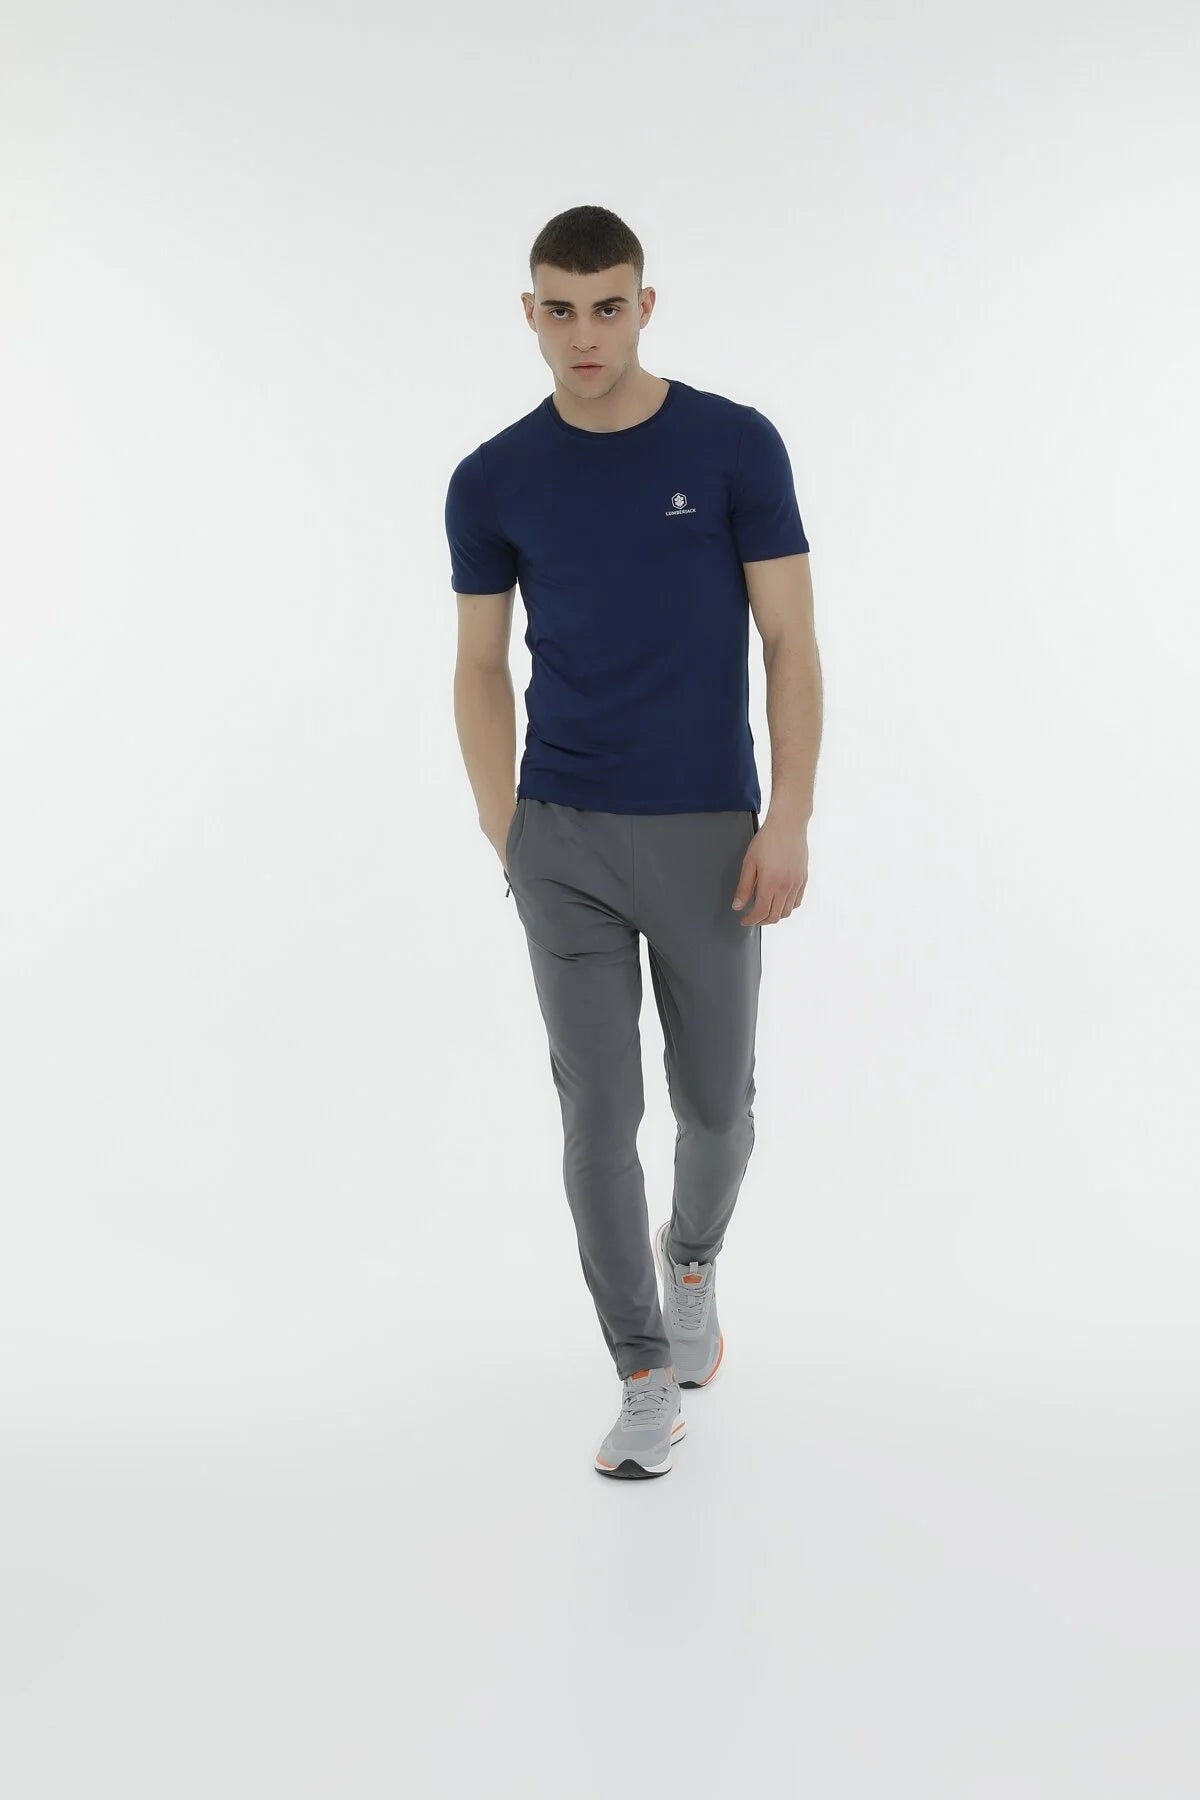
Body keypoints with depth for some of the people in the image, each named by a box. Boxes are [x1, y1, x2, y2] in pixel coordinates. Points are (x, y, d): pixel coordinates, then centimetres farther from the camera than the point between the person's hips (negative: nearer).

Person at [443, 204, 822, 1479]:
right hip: (564, 841, 1)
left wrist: (790, 818, -13)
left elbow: (790, 640, -5)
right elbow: (481, 665, 7)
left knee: (714, 1100, 10)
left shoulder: (737, 445, -5)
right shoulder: (492, 481, 0)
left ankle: (693, 1256, 42)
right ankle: (648, 1374, 12)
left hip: (707, 834, -1)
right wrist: (505, 835, 1)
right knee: (598, 1109, -1)